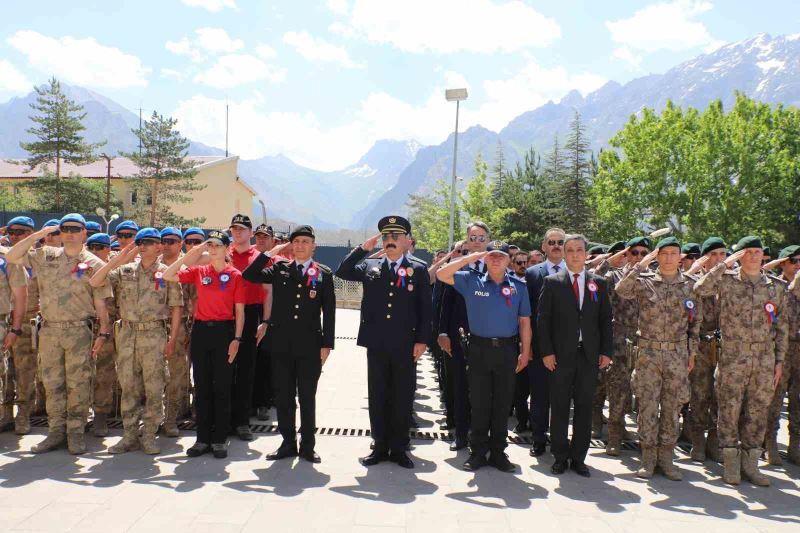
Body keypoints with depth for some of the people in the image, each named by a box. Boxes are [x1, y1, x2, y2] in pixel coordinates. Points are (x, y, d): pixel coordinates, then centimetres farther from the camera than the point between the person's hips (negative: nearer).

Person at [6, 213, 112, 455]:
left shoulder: (94, 264, 1)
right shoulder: (46, 256, 11)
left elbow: (100, 303, 0)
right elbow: (11, 257, 9)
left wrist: (104, 333, -6)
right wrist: (37, 235, 3)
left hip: (79, 331, -3)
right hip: (49, 330, 4)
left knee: (78, 384, 0)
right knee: (52, 383, 9)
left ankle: (76, 432, 9)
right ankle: (56, 432, 20)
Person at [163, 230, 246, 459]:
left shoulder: (235, 275, -1)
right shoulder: (198, 271, 7)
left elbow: (239, 311, -1)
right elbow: (167, 276, 0)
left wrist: (237, 339, -8)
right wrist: (188, 255, -6)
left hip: (224, 331, -3)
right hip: (200, 330, 3)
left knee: (222, 387, 2)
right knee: (201, 387, 8)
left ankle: (219, 440, 13)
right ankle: (203, 438, 18)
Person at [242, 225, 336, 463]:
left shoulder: (324, 274, 3)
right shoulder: (279, 269, 8)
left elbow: (329, 311, 1)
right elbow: (248, 275, 0)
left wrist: (327, 344, -4)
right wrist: (270, 252, -2)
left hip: (310, 345, -2)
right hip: (281, 344, 2)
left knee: (308, 398, 7)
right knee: (283, 397, 9)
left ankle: (307, 446, 18)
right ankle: (288, 443, 22)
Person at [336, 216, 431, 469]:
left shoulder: (419, 270, 4)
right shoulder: (370, 267, 9)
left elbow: (425, 308, 1)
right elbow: (342, 272, -3)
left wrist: (422, 340, -5)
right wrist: (363, 248, -7)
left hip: (405, 345, -1)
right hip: (376, 343, 2)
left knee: (402, 398, 6)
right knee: (377, 397, 8)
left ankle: (398, 448, 19)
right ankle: (380, 447, 20)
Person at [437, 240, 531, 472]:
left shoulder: (519, 286, 6)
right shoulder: (471, 281, 3)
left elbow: (524, 321, 7)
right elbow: (441, 275, -6)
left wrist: (525, 352, 3)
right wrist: (469, 258, -10)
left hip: (507, 350, 1)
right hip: (479, 348, -1)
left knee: (502, 403, 9)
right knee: (478, 402, 6)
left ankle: (498, 451, 21)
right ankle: (478, 451, 17)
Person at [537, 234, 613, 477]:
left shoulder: (598, 283, 9)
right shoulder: (552, 282, 2)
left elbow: (605, 319, 9)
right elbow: (542, 319, -1)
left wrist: (606, 352, 1)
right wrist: (546, 352, -8)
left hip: (589, 355, 2)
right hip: (560, 355, -2)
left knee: (584, 407, 6)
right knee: (560, 407, 4)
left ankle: (579, 457, 17)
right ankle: (560, 456, 17)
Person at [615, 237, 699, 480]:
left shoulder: (690, 284, 6)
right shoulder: (644, 281, 0)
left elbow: (696, 322, 11)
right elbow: (620, 290, -20)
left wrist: (692, 353, 7)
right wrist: (642, 264, -17)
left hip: (677, 355, 2)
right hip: (648, 353, -2)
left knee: (672, 407, 7)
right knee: (647, 405, 2)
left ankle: (666, 457, 19)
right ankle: (648, 457, 14)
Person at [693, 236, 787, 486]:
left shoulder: (775, 287, 10)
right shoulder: (727, 281, 0)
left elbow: (781, 327, 12)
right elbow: (699, 289, -19)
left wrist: (779, 360, 7)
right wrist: (725, 264, -16)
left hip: (764, 360, 3)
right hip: (732, 357, -3)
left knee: (757, 411, 9)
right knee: (729, 409, 2)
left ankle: (750, 463, 22)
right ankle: (731, 463, 14)